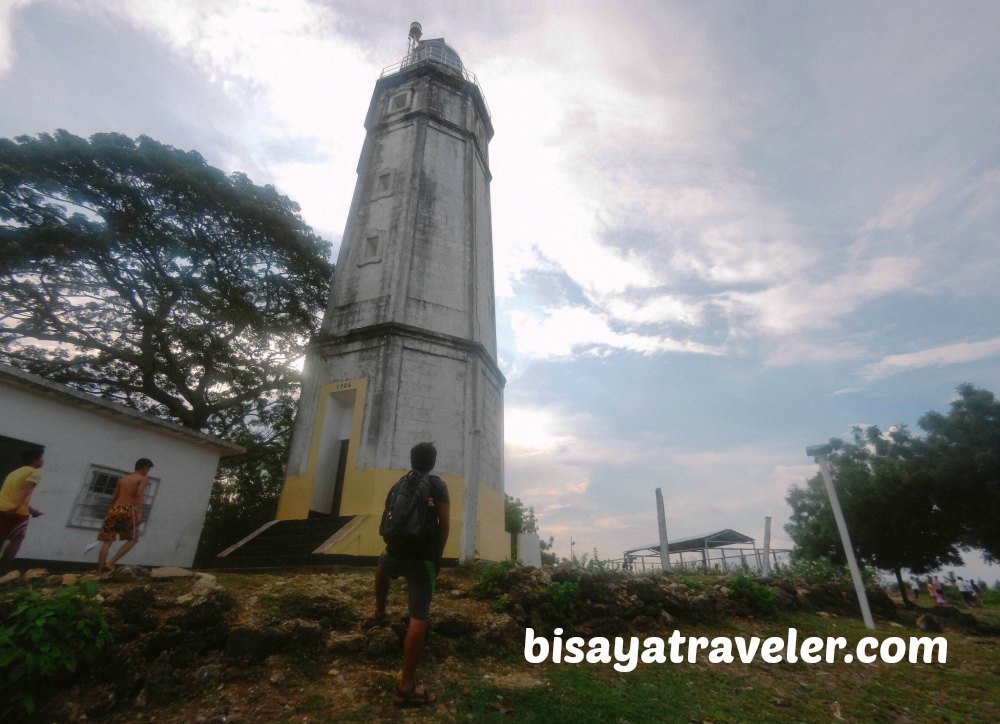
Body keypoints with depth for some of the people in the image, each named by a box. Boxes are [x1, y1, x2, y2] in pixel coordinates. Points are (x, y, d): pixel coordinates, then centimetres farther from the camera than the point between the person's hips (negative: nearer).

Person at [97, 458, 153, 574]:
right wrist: (139, 513, -19)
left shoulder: (122, 478, 22)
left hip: (114, 509, 5)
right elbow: (139, 494, -14)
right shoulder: (144, 479, 4)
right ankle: (110, 563, 2)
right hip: (127, 511, -5)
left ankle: (99, 572, 5)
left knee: (107, 542, 8)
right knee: (133, 539, 14)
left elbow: (113, 498, 24)